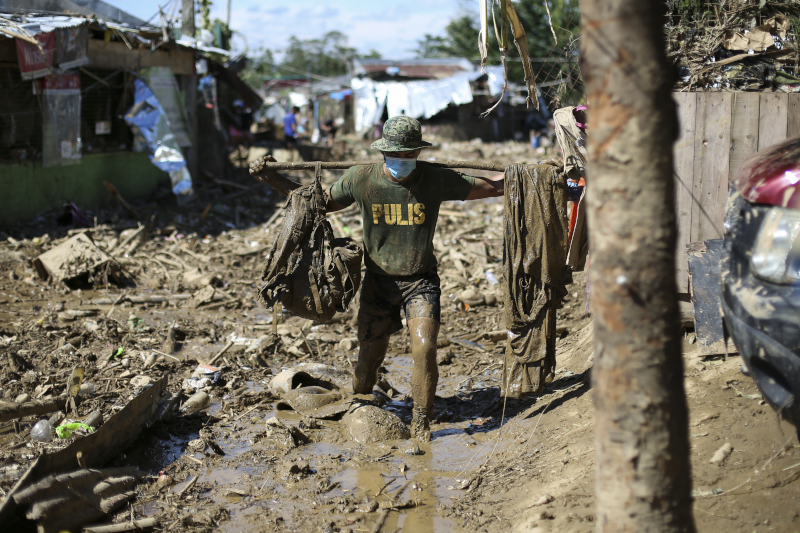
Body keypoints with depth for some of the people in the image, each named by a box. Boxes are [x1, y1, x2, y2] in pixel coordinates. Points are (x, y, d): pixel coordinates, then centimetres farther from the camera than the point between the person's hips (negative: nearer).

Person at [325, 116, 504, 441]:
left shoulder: (436, 180, -9)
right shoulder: (361, 179, -8)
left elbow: (490, 187, 0)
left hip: (420, 280, -1)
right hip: (379, 280, 1)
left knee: (424, 347, -16)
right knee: (369, 354, 6)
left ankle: (421, 422, 3)